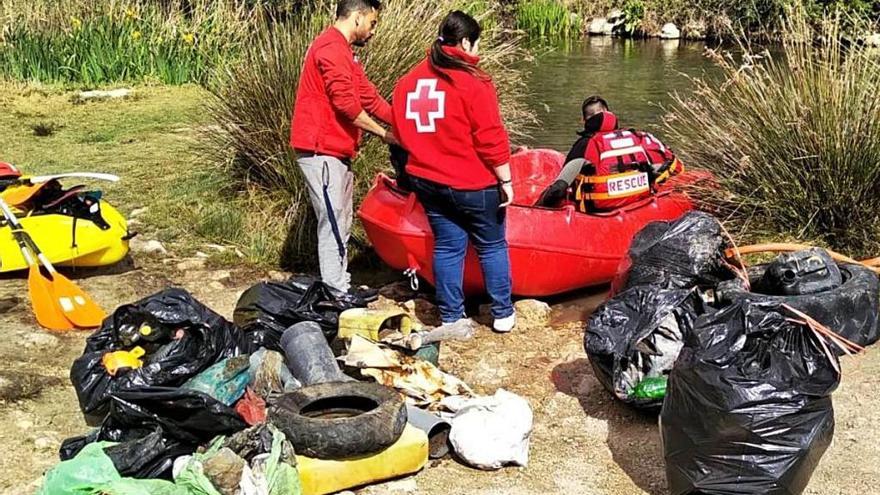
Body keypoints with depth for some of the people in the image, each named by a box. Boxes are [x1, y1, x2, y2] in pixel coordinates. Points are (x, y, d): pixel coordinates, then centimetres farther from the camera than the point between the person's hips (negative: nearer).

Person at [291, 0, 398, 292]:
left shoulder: (342, 51, 21)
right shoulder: (332, 48, -14)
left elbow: (369, 97, 18)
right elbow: (346, 104, -19)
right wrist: (384, 133, -9)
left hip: (335, 152, 11)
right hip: (321, 151, -11)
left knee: (341, 225, 14)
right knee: (333, 225, -8)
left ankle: (341, 291, 21)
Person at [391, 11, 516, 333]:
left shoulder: (408, 81, 6)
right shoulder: (473, 82, -15)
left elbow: (403, 133, 14)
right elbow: (491, 139, -17)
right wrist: (505, 180, -9)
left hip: (427, 182, 6)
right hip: (473, 184, -5)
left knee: (447, 247, 13)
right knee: (492, 246, 10)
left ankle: (451, 317, 16)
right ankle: (503, 314, 17)